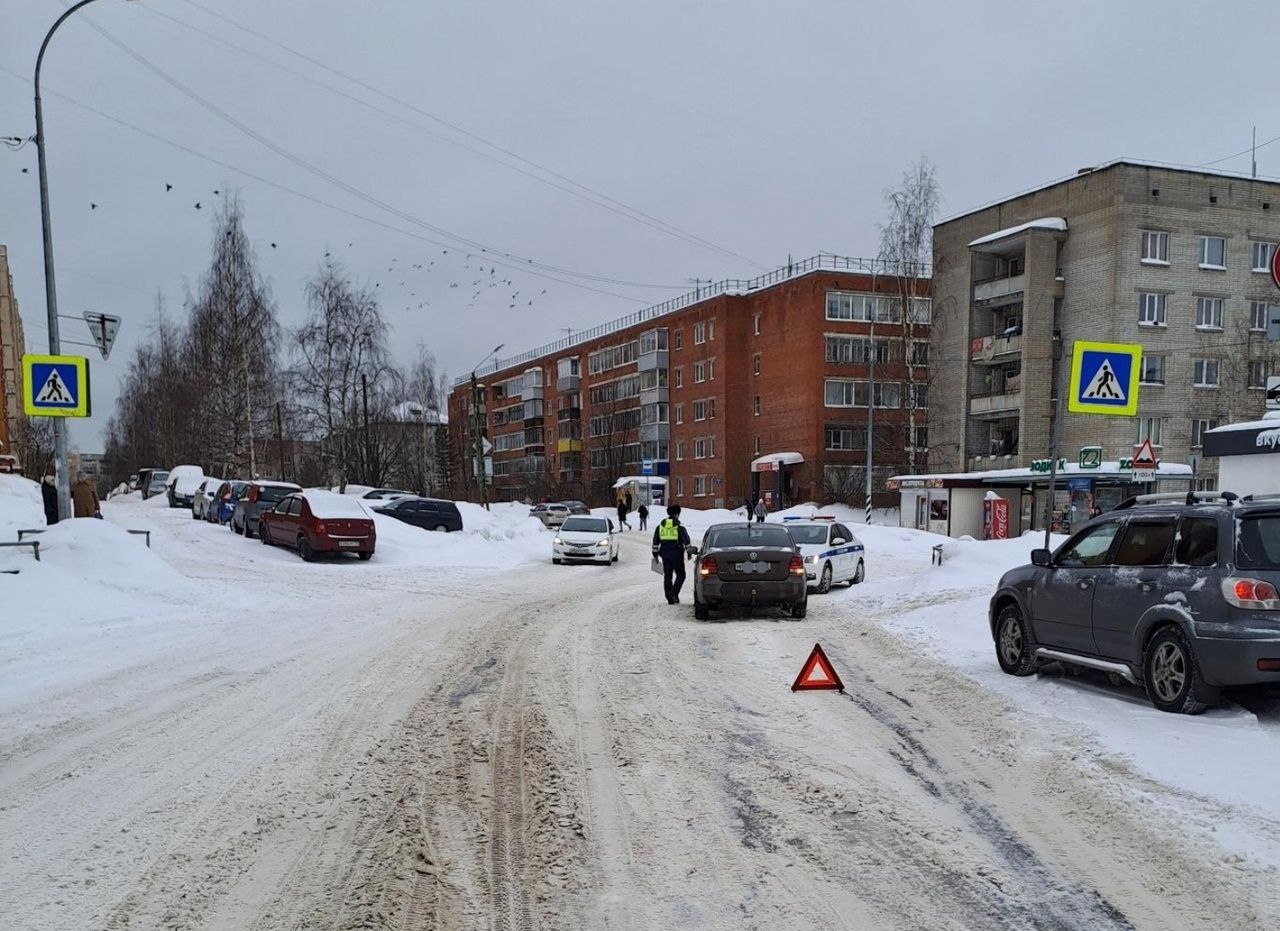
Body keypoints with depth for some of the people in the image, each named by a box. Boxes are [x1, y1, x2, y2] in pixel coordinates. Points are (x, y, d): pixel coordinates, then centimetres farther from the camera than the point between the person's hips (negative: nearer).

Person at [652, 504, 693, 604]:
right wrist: (689, 551, 2)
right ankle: (674, 592, -13)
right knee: (680, 575, 6)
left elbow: (655, 541, 11)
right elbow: (686, 540, -7)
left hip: (665, 554, 4)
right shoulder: (679, 525, -6)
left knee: (667, 576, 9)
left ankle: (670, 598, 10)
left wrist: (655, 553, 18)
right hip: (677, 553, -4)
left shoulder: (660, 525, 8)